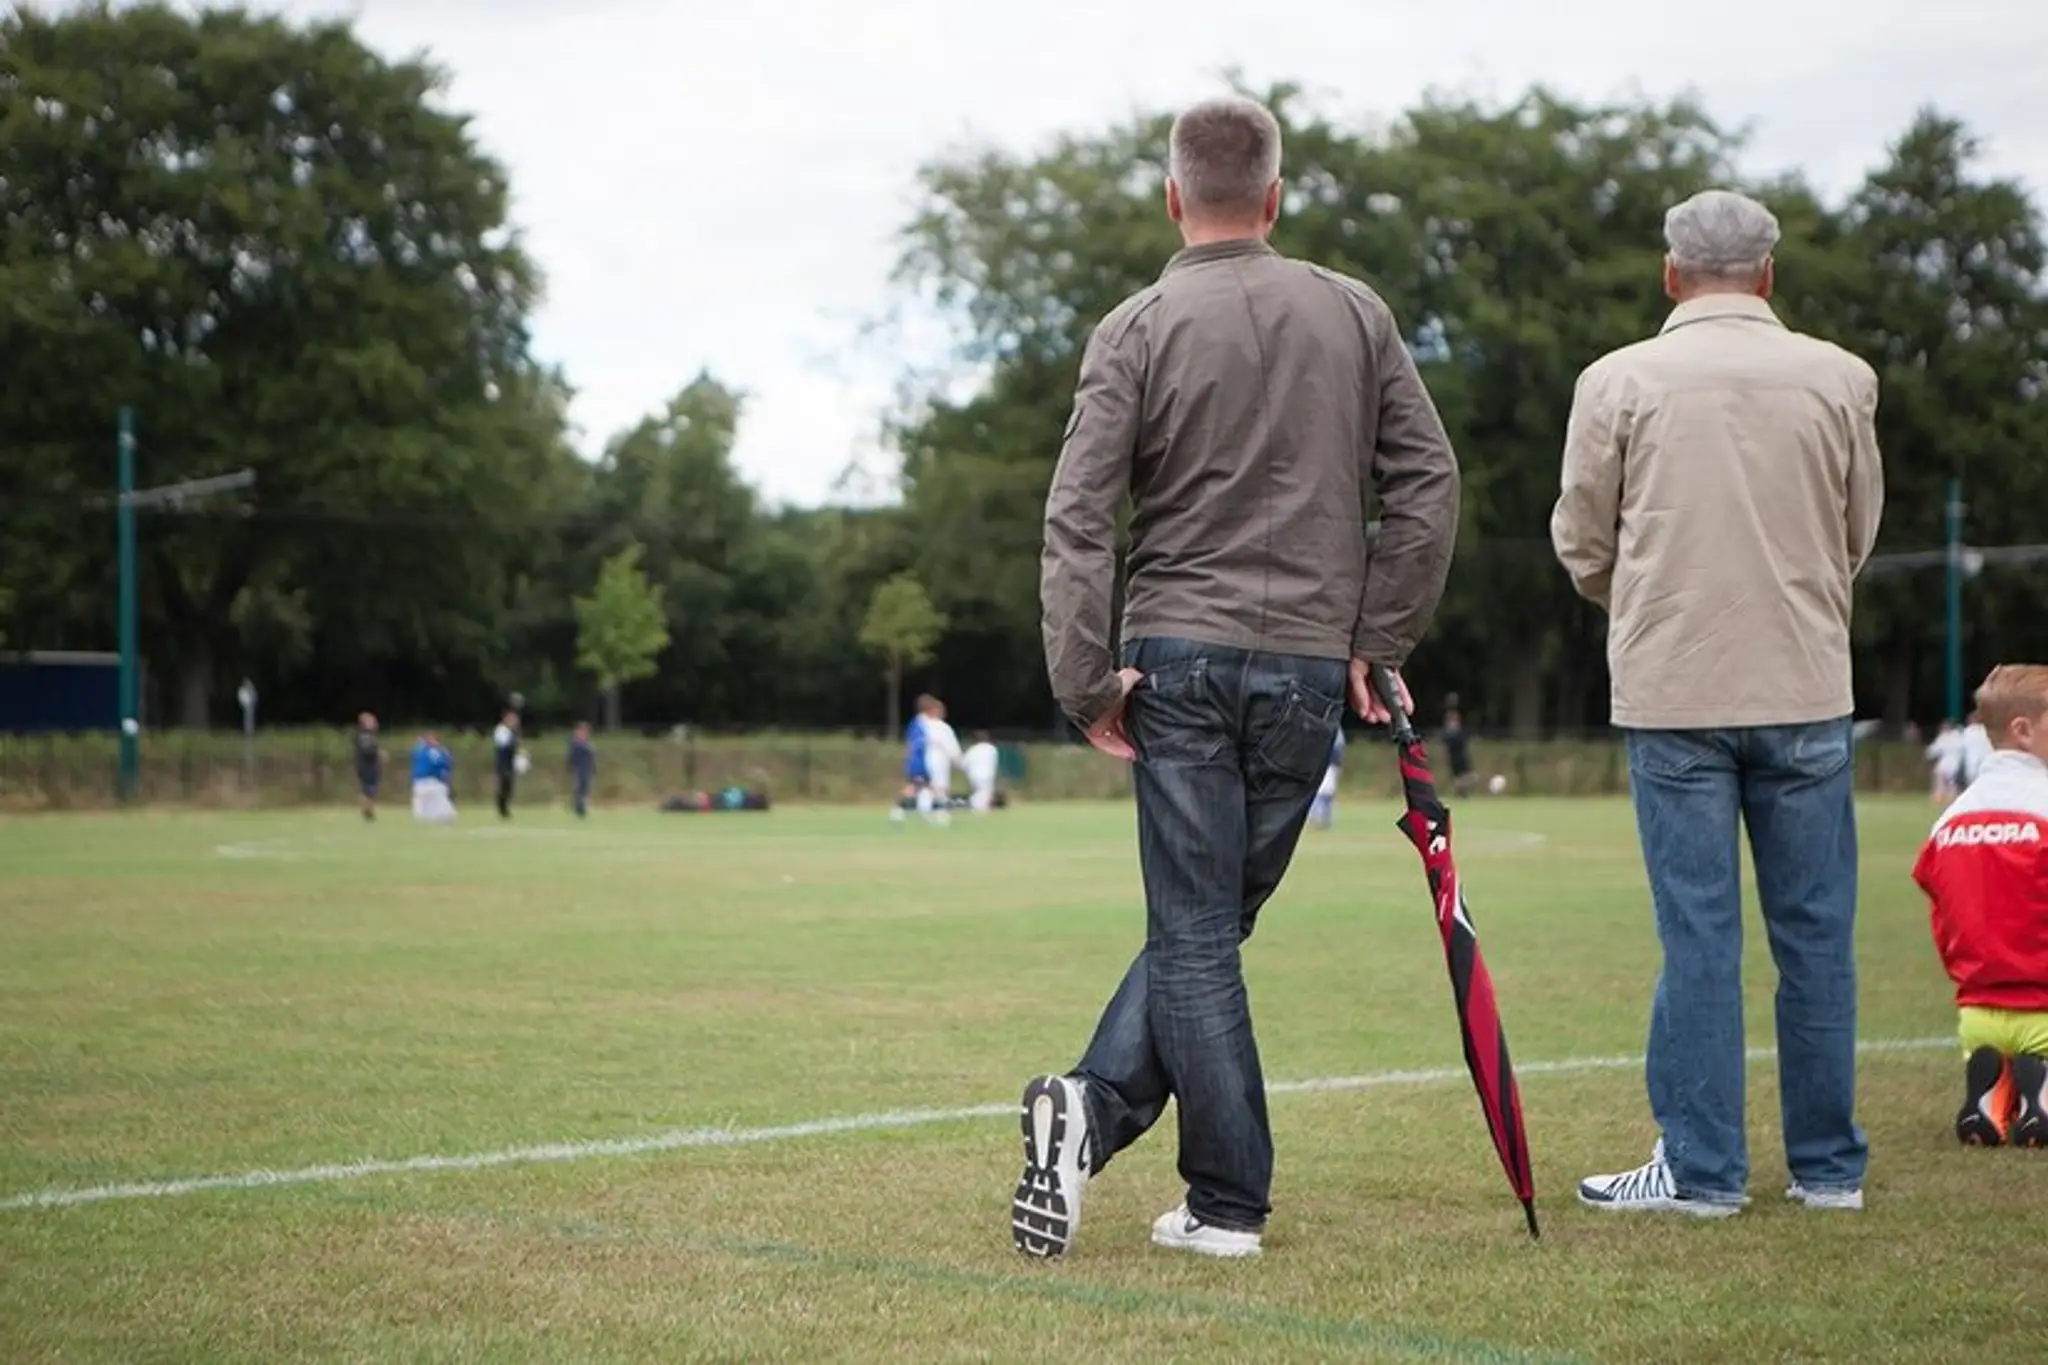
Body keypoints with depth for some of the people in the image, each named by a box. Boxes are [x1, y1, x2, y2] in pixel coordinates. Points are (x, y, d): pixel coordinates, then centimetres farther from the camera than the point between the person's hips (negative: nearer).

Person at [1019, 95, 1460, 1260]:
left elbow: (1080, 518, -9)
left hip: (1180, 658, -2)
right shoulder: (1357, 315, 5)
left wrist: (1087, 680, -6)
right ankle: (1103, 1103, -3)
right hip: (1310, 665, 2)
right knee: (1211, 920, 11)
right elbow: (1429, 484, 2)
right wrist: (1380, 643, 7)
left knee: (1197, 932, 2)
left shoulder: (1138, 329, -2)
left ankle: (1232, 1202, -1)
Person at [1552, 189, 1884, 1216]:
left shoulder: (1618, 381, -3)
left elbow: (1581, 544, 5)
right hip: (1806, 688, 1)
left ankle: (1701, 1167, 4)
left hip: (1671, 689, -1)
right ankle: (1829, 1164, 15)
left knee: (1697, 933, 2)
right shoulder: (1840, 380, 2)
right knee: (1815, 934, 8)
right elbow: (1858, 539, 12)